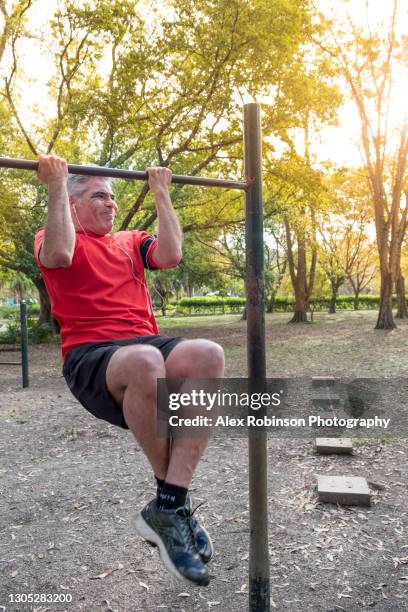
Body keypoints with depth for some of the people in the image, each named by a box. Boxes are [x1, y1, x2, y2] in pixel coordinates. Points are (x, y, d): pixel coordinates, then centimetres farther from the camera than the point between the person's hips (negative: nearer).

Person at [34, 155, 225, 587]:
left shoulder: (130, 241, 27)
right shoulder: (52, 236, 15)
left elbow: (171, 255, 8)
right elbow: (61, 254, -11)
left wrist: (161, 193, 16)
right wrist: (57, 185, -2)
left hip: (146, 344, 5)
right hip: (90, 357, -4)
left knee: (208, 354, -31)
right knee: (145, 361, -42)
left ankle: (167, 507, -26)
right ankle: (172, 496, -15)